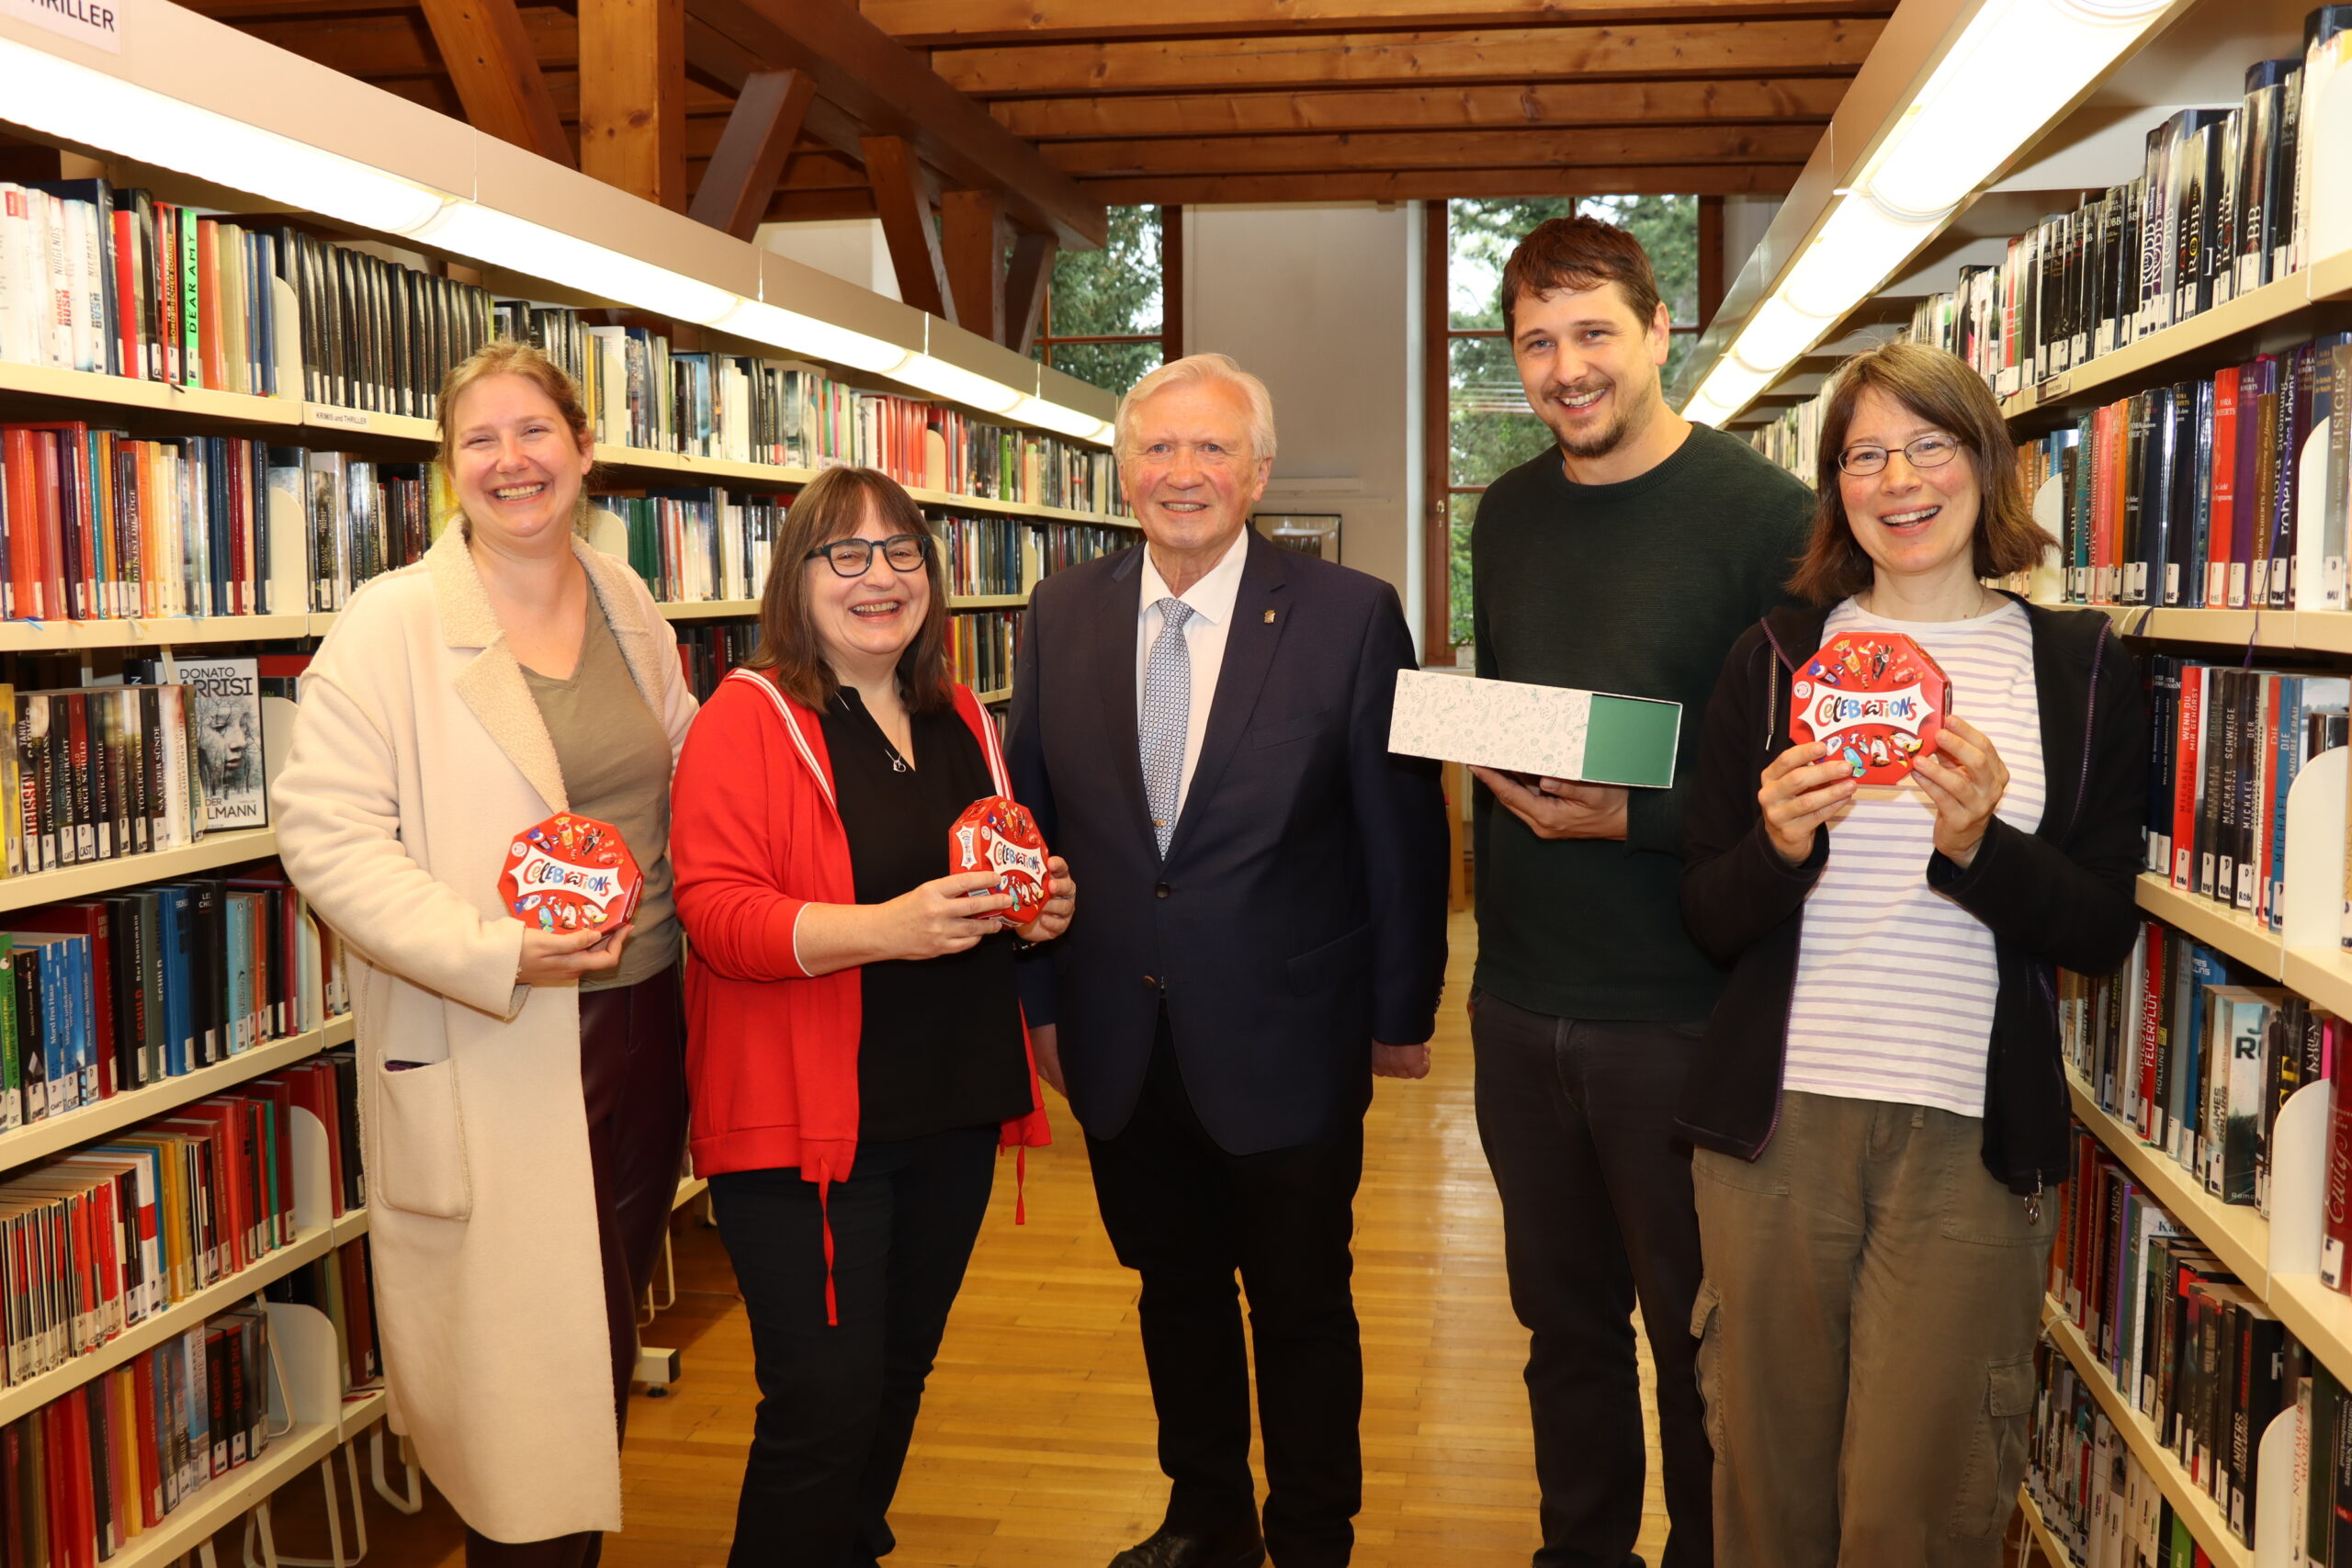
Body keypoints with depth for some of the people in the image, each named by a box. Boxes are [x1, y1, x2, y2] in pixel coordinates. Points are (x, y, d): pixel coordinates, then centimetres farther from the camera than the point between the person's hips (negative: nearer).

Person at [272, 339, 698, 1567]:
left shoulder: (626, 601, 8)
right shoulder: (392, 624, -10)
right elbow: (323, 834, -15)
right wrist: (497, 951, -26)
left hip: (643, 1022, 6)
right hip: (493, 1063, -6)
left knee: (607, 1343, 19)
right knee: (522, 1369, 3)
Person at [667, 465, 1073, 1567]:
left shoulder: (959, 719, 11)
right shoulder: (749, 719, -9)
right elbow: (717, 912, -17)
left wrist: (1037, 908, 2)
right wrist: (886, 928, -29)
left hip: (952, 1112, 7)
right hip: (805, 1122, -6)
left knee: (900, 1375, 18)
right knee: (825, 1404, -4)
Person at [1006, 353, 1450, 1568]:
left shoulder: (1351, 616, -10)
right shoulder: (1062, 616, 1)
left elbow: (1402, 830, -6)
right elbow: (1032, 817, 6)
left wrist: (1402, 1012, -3)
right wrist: (1043, 997, 6)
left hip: (1287, 1046, -3)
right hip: (1121, 1048, 4)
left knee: (1302, 1313, 14)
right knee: (1175, 1296, 21)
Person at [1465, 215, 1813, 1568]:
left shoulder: (1765, 513, -10)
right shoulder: (1508, 514, 9)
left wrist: (1634, 818, -22)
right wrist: (1493, 761, 0)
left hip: (1684, 1009, -5)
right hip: (1520, 1000, 5)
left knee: (1698, 1331, 12)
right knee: (1564, 1315, 20)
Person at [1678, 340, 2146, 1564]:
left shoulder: (2082, 669, 4)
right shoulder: (1775, 657, 5)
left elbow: (2103, 935, 1)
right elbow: (1707, 921, 5)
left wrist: (1981, 845, -16)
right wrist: (1781, 845, -16)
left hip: (1970, 1138, 0)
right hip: (1777, 1119, 1)